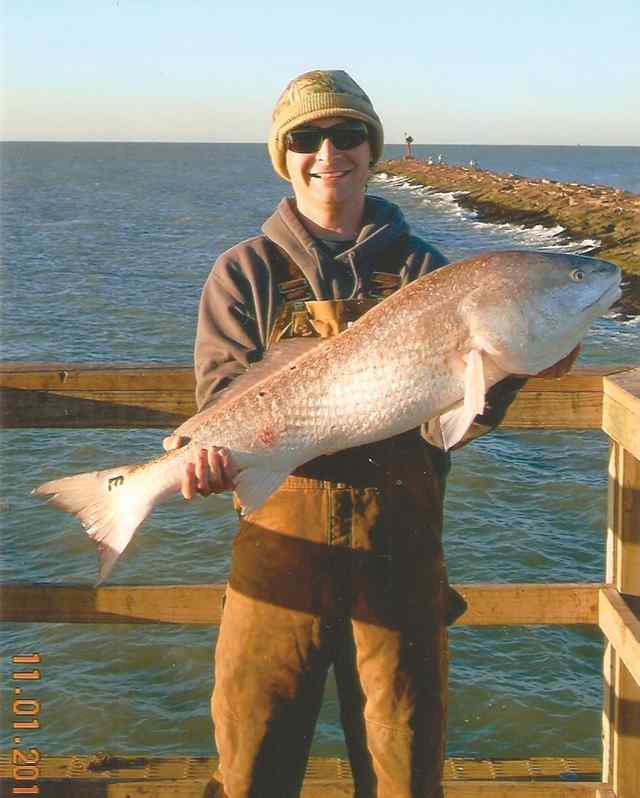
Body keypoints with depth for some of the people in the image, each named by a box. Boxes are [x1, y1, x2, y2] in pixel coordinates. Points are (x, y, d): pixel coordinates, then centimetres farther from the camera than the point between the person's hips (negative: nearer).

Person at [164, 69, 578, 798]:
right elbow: (224, 389, -6)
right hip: (283, 546, -1)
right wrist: (218, 448, -27)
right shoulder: (246, 270, 5)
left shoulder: (421, 269, 7)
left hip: (400, 552, 1)